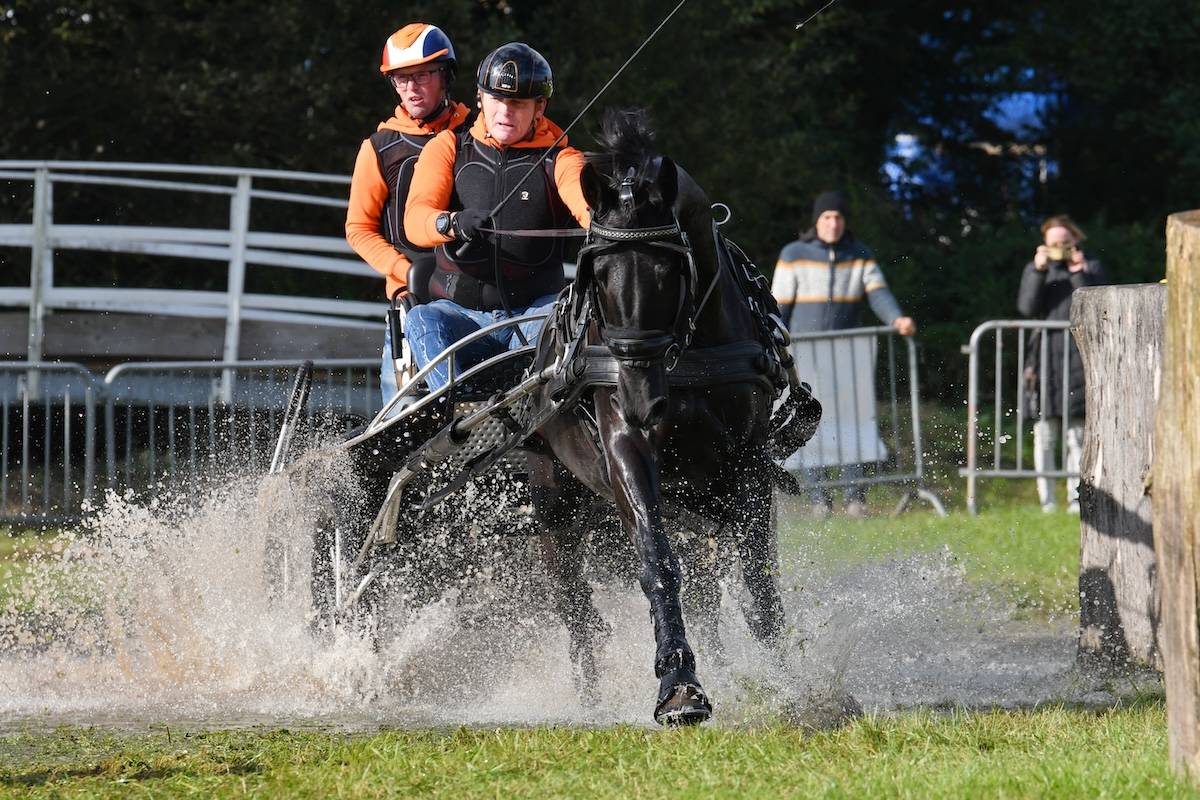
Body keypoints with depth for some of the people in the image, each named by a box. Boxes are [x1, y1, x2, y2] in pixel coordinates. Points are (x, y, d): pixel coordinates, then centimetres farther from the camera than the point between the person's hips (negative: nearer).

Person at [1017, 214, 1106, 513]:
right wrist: (1039, 271, -9)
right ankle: (1047, 500, 1)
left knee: (1077, 435, -3)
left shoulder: (1091, 267, 10)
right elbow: (1027, 307, -1)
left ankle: (1076, 498, -1)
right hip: (1044, 352, 1)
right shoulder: (1034, 269, 14)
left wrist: (1079, 274, -11)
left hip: (1078, 356, -1)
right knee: (1044, 436, -2)